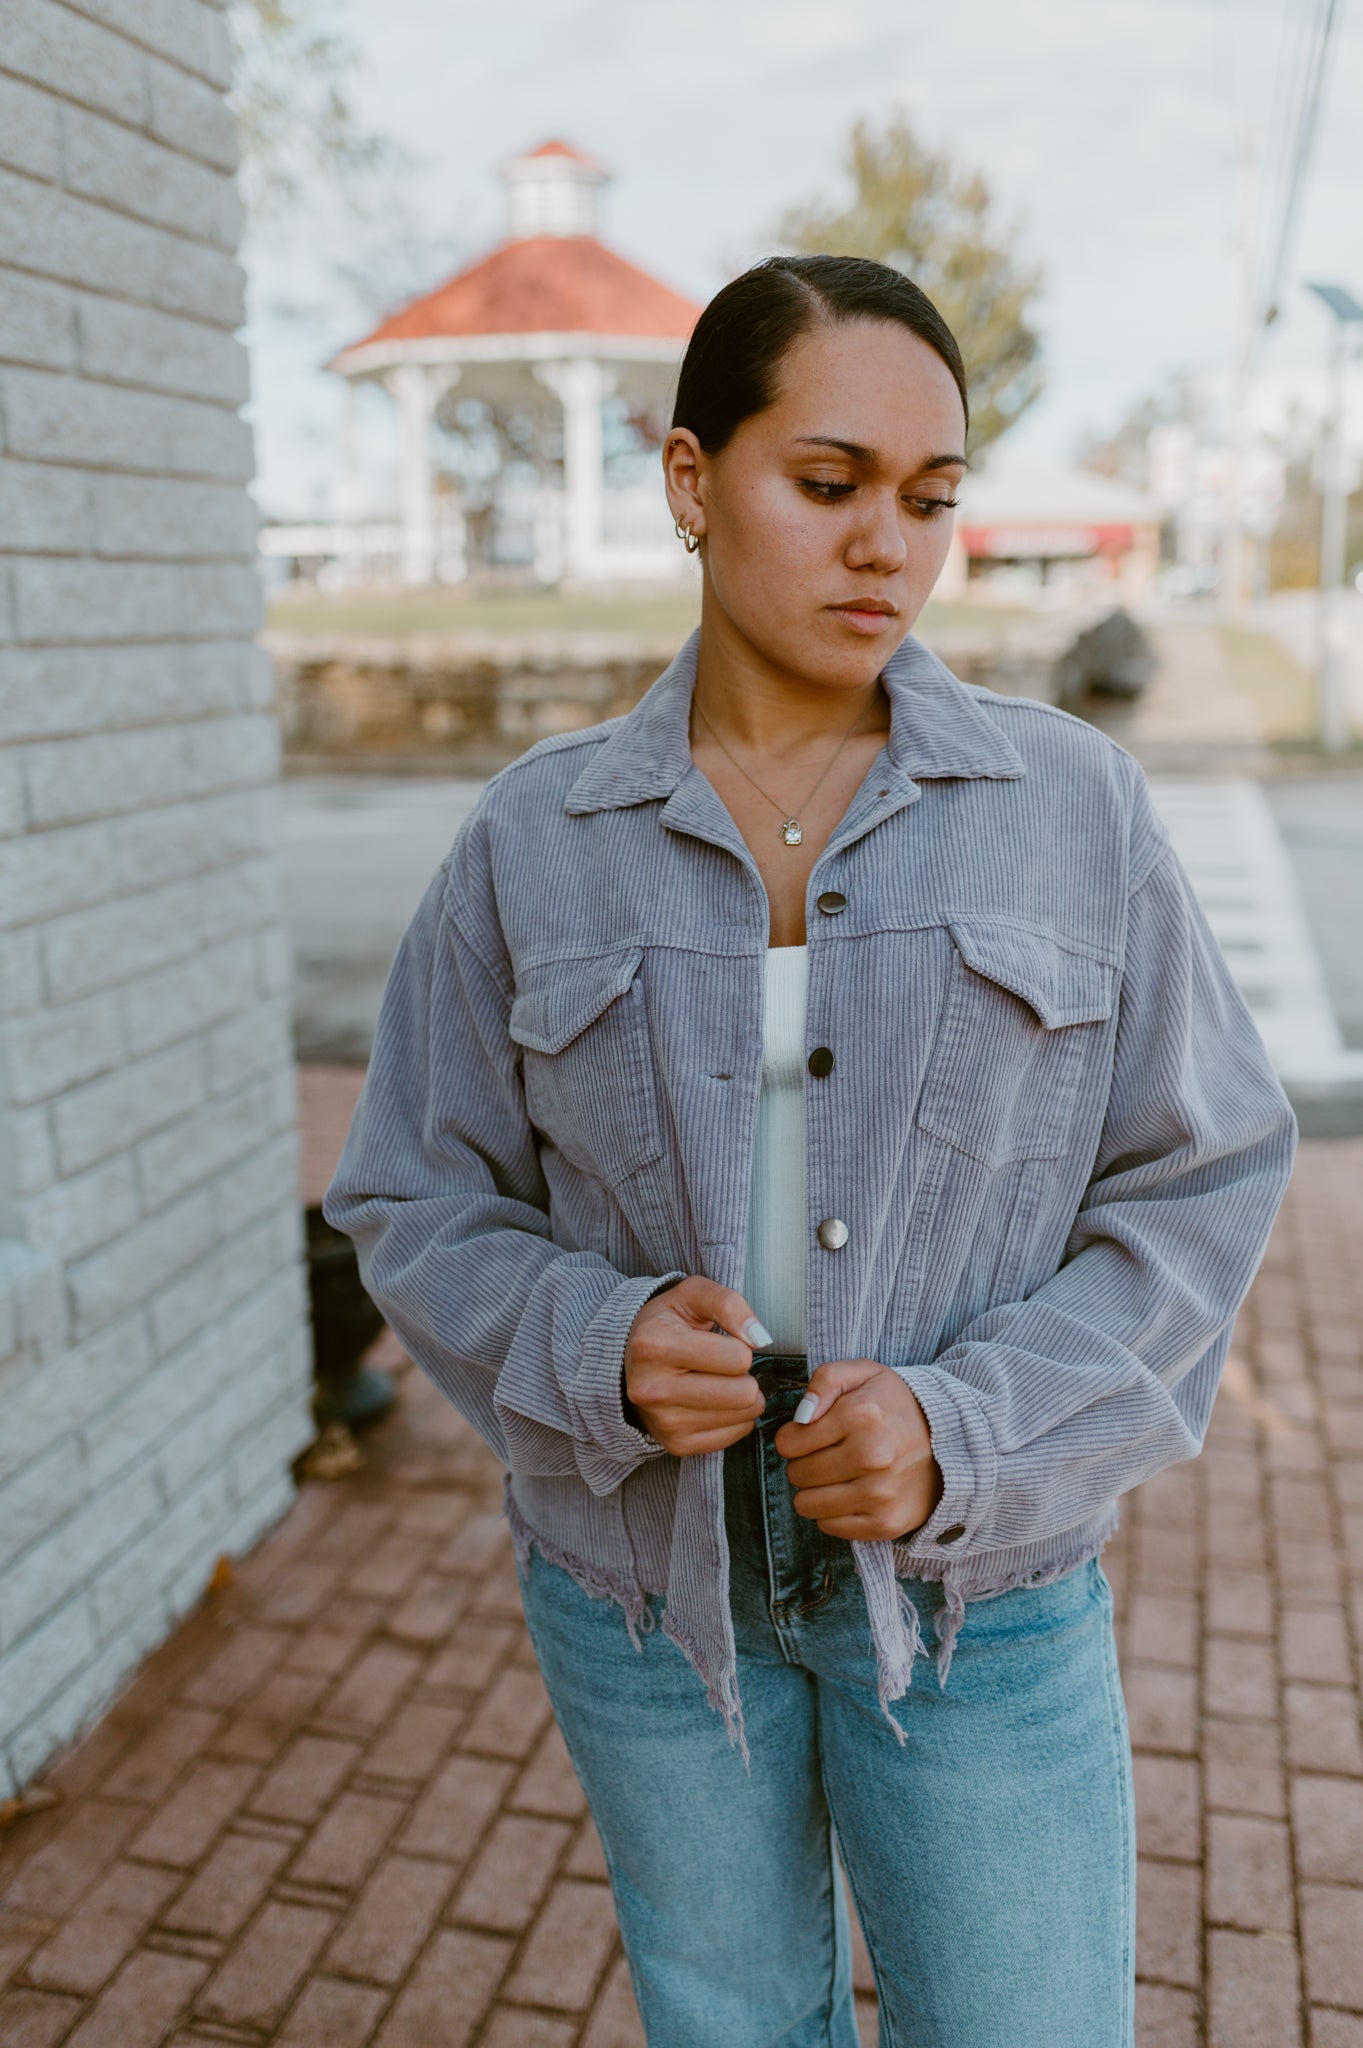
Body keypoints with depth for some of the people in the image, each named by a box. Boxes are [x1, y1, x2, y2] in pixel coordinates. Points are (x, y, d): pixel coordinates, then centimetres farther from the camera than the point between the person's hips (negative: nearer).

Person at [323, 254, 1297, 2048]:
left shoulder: (1073, 805, -8)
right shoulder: (535, 843, -6)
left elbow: (1201, 1181, -5)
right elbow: (420, 1203, 0)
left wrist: (970, 1429, -18)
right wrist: (597, 1349, -20)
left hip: (982, 1577, 0)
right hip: (646, 1563, 1)